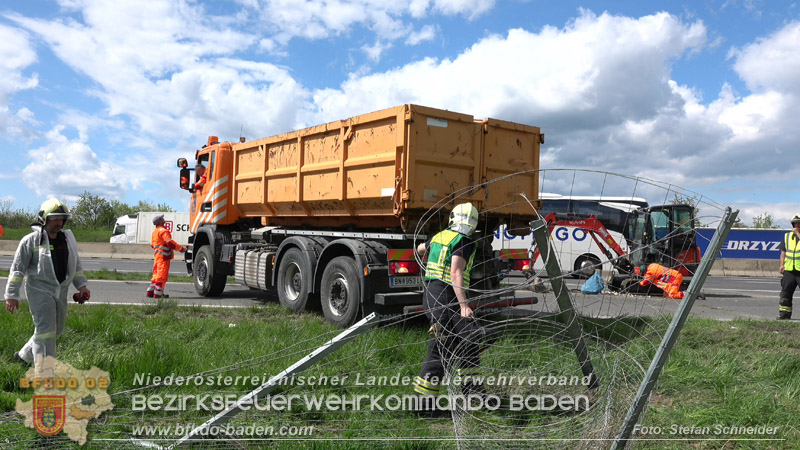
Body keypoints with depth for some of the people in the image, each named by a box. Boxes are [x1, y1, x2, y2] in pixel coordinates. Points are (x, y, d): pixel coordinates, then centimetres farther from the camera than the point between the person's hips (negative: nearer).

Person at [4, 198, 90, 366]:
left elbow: (76, 265, 19)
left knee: (56, 330, 14)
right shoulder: (31, 241, -6)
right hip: (40, 290, -6)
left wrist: (81, 286, 8)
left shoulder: (68, 239, 11)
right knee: (45, 330, -11)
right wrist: (11, 295, -8)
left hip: (60, 292, 7)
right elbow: (17, 269, -5)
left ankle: (24, 355, 36)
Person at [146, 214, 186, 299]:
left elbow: (152, 244, 25)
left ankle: (150, 292, 20)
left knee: (157, 274, 16)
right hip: (163, 256, -10)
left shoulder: (155, 231, 18)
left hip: (157, 255, 10)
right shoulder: (163, 231, -15)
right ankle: (158, 293, -4)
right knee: (162, 275, -6)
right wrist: (181, 248, -16)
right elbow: (170, 242, -22)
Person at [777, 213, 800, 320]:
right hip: (789, 270, 4)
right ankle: (784, 314, 15)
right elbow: (783, 251, 15)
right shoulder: (787, 236, 13)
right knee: (786, 292, 8)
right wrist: (782, 264, 5)